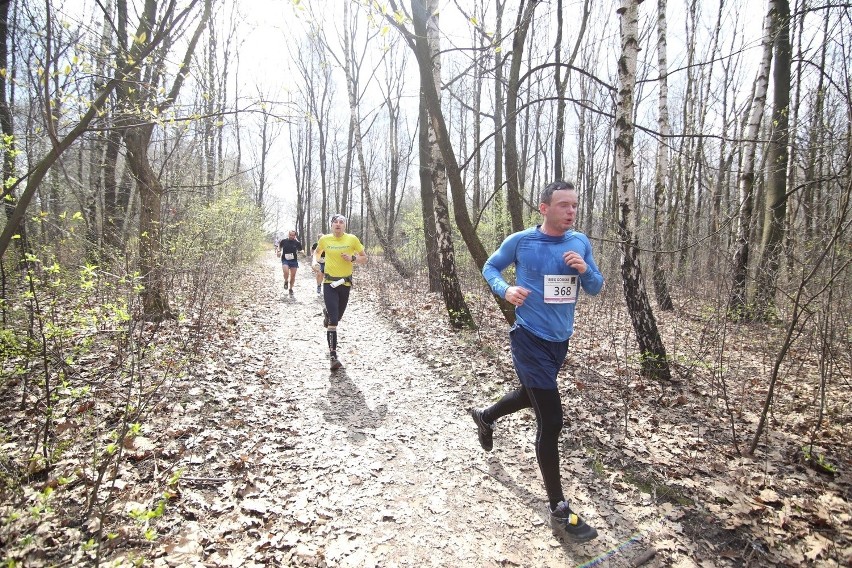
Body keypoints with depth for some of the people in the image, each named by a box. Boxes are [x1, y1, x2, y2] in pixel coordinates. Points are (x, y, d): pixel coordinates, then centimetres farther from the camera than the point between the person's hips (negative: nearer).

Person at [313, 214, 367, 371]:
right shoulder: (324, 239, -1)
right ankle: (333, 356, -10)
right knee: (333, 321, -13)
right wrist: (315, 261, 2)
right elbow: (317, 252, 21)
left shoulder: (352, 239, -3)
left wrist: (352, 258, -15)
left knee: (337, 317, 18)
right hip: (329, 283, -2)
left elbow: (364, 258, 3)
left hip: (345, 283, 2)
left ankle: (327, 313, 56)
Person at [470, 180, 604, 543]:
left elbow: (595, 288, 5)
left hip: (560, 339, 6)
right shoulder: (520, 241, -10)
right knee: (551, 421, -8)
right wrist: (506, 289, -17)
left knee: (531, 395, 27)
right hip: (530, 338, -6)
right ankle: (560, 511, 7)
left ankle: (485, 417, 57)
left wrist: (585, 270, -17)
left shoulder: (580, 243, 0)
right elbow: (490, 268, 3)